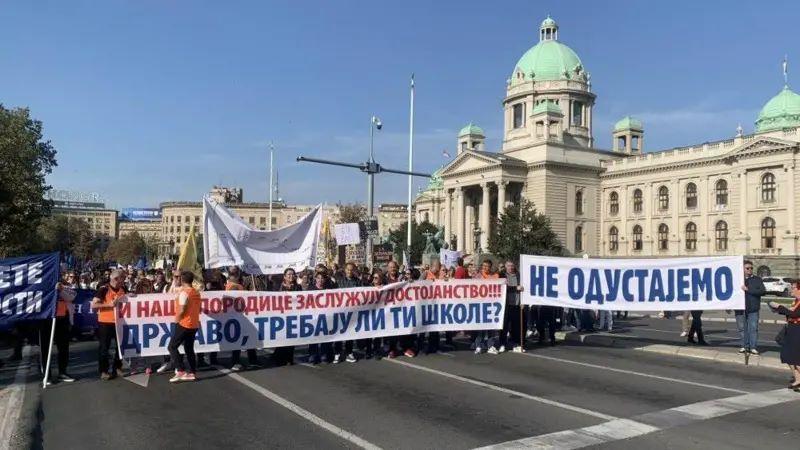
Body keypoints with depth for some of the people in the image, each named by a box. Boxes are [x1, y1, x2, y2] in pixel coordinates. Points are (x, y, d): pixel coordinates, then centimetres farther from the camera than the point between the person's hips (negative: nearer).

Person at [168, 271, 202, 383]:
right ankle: (192, 373, 12)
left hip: (184, 324, -8)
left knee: (172, 347, -1)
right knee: (189, 349, 13)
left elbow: (181, 310, -20)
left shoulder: (184, 293, -15)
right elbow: (199, 309, 16)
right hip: (194, 324, 8)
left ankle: (181, 371, -8)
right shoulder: (196, 293, 9)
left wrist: (176, 320, -7)